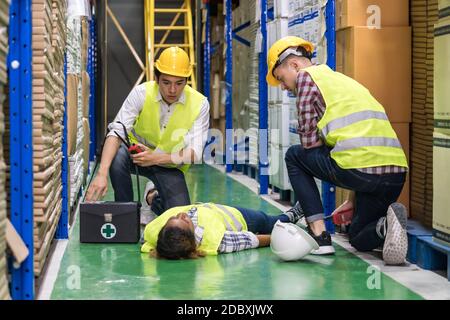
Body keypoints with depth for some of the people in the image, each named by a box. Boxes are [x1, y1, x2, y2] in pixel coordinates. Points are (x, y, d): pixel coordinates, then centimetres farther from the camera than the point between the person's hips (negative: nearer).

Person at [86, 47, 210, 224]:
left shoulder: (200, 104, -19)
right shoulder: (141, 93, -20)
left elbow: (195, 153, -19)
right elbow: (116, 131, -27)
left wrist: (155, 158, -34)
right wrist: (102, 174, -42)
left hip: (170, 165, 1)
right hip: (137, 154, 0)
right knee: (117, 155, -35)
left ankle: (154, 198, 18)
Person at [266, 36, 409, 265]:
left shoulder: (306, 76, 8)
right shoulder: (342, 79, 31)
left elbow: (309, 140, 0)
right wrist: (354, 200, 32)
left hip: (359, 169, -8)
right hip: (397, 173, 8)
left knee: (294, 156, 21)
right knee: (361, 240, 28)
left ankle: (320, 236, 9)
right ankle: (386, 225, -7)